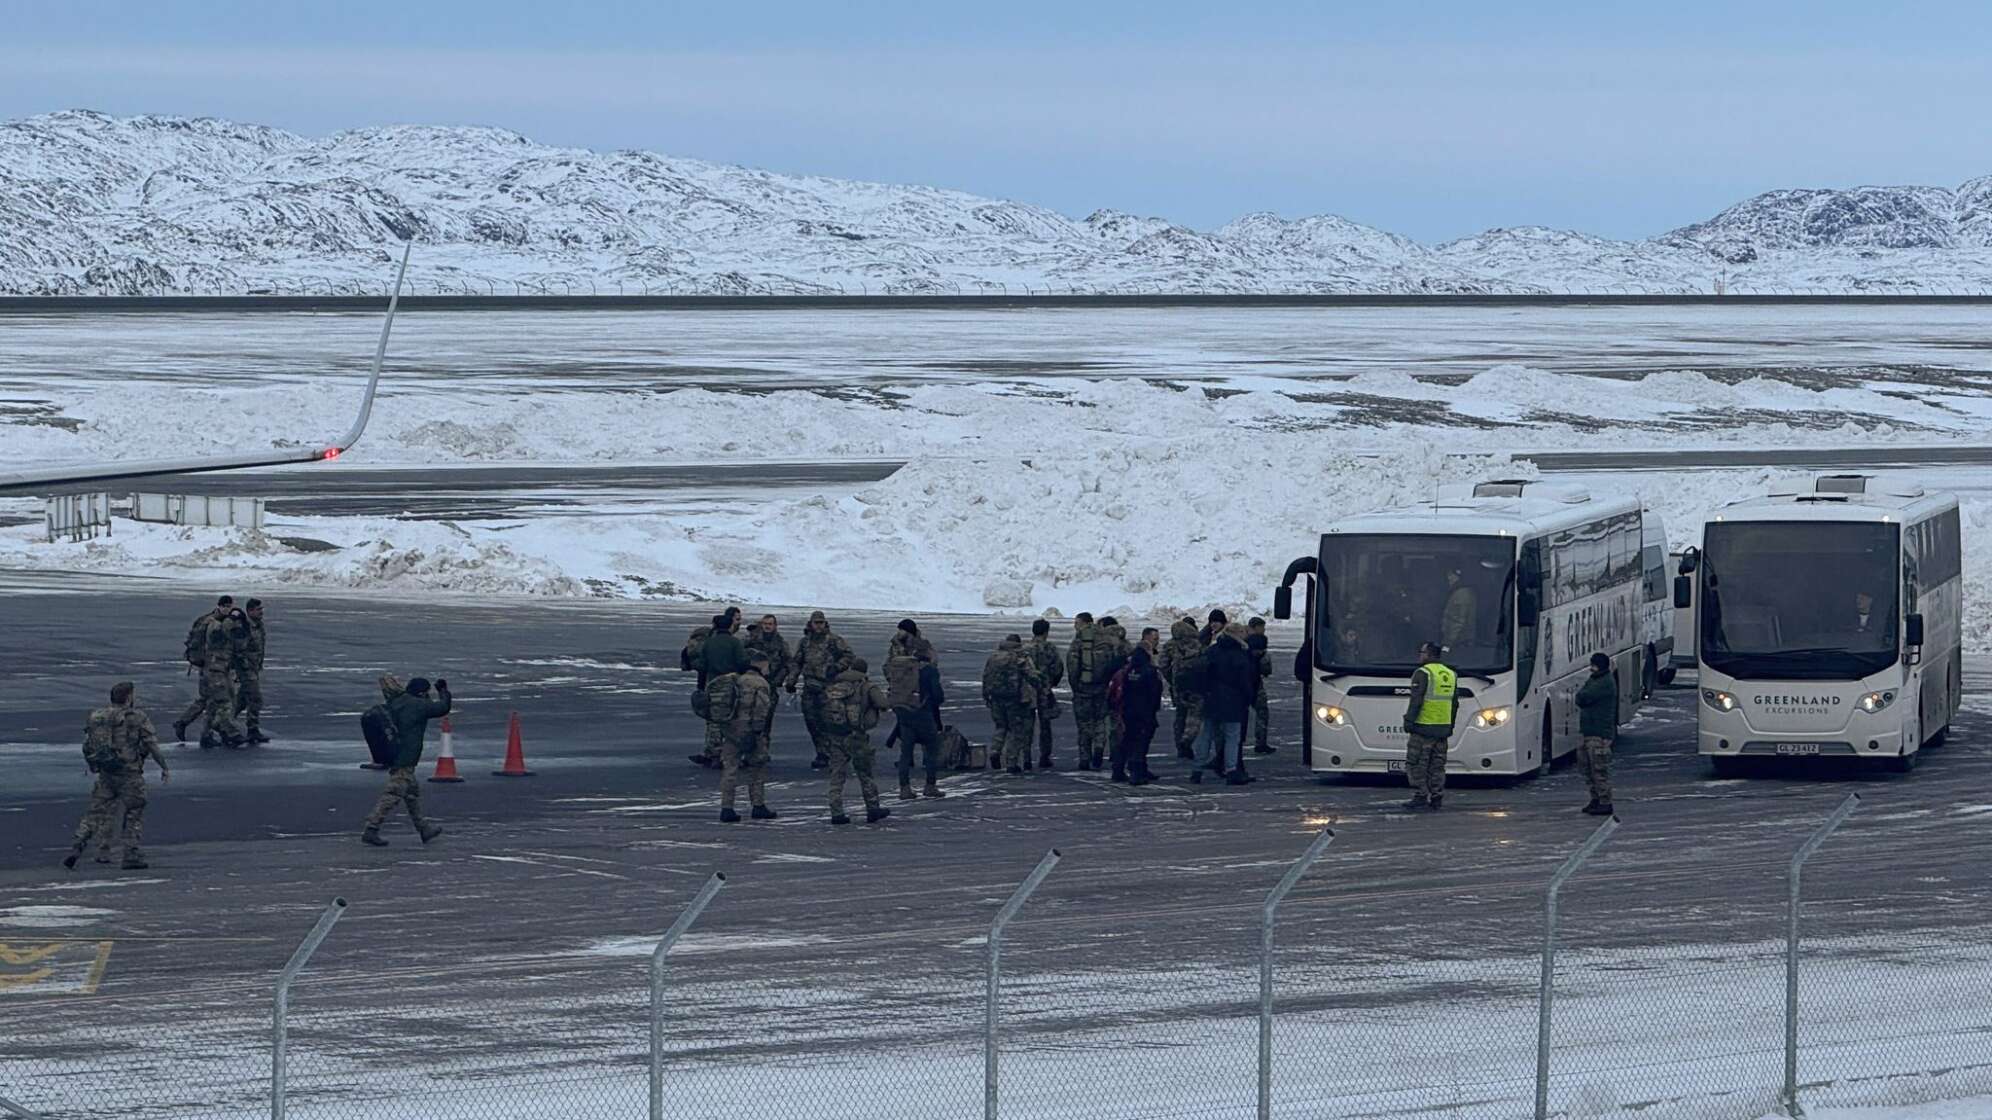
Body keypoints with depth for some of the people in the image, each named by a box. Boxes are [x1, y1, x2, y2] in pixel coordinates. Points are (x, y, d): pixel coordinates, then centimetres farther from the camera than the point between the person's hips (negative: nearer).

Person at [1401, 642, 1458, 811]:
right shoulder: (1451, 675, 14)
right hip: (1443, 729, 7)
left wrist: (1408, 721, -13)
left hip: (1423, 728, -7)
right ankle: (1437, 798, 9)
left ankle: (1420, 797, -6)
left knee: (1416, 765, -2)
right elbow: (1455, 703, 17)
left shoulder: (1422, 673, -10)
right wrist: (1450, 726, 23)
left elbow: (1416, 701, -16)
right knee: (1437, 765, 11)